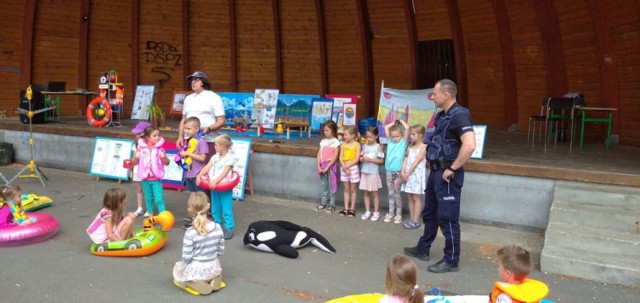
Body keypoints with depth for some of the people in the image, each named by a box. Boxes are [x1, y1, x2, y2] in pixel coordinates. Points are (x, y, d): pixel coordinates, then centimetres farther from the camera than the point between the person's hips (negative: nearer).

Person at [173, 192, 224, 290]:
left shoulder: (190, 233, -25)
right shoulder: (218, 228, -12)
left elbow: (186, 258, -18)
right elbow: (221, 250, -2)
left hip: (196, 272, -4)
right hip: (214, 269, 5)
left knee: (177, 266, 28)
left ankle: (196, 282, 22)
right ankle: (210, 278, 26)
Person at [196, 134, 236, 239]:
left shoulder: (230, 158, -12)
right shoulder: (215, 157, 9)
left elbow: (224, 173, -21)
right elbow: (207, 167, 3)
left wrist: (215, 181, -30)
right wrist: (199, 176, -11)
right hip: (213, 186, 7)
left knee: (226, 210, -2)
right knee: (215, 209, 16)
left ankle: (229, 229, 6)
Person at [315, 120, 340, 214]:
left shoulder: (336, 142, -8)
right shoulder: (323, 141, 9)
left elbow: (335, 157, -13)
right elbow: (319, 154, 7)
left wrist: (326, 168, -15)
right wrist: (318, 166, -5)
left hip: (331, 166, -5)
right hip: (322, 166, 5)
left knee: (331, 186, 1)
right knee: (324, 185, 13)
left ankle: (332, 205, 6)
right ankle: (323, 203, 19)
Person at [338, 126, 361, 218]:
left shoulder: (357, 145, -7)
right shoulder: (343, 144, 4)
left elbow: (356, 159, -11)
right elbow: (340, 158, -1)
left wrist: (347, 166, -15)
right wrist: (344, 167, -13)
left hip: (353, 168, -4)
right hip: (344, 168, 4)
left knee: (353, 189, 6)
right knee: (346, 189, 10)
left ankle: (352, 209, 12)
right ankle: (346, 208, 16)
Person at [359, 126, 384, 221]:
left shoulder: (378, 146, -7)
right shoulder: (364, 146, 6)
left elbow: (381, 160, -10)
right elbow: (361, 158, 12)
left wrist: (370, 159, -18)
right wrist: (362, 159, -11)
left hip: (373, 173, -4)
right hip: (364, 172, 4)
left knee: (374, 193, 4)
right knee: (365, 193, 7)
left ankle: (376, 213, 13)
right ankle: (367, 212, 16)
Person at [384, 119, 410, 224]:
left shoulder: (403, 142, 1)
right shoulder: (390, 142, 9)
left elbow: (407, 128, -9)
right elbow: (386, 127, 12)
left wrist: (401, 121, 5)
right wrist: (394, 123, 16)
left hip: (398, 171, -3)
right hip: (389, 170, 3)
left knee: (397, 193, 3)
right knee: (390, 193, 9)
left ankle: (398, 214, 12)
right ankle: (391, 213, 16)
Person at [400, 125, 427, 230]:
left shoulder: (423, 148, -8)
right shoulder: (410, 147, 13)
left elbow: (416, 162, -13)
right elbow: (406, 160, 6)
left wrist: (407, 173, -15)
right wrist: (403, 172, -6)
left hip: (417, 175, -7)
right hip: (408, 175, 7)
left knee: (416, 198, -3)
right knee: (410, 198, 9)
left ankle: (415, 221, 1)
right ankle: (411, 219, 16)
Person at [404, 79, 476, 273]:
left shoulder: (459, 115, -18)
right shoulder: (442, 115, 12)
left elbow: (470, 145, -30)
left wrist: (452, 169, -23)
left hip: (447, 174, -10)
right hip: (436, 171, 10)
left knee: (447, 217, -1)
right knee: (430, 213, 20)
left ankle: (451, 260, 11)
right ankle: (422, 249, 35)